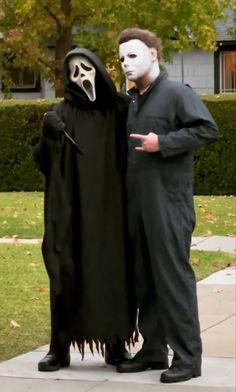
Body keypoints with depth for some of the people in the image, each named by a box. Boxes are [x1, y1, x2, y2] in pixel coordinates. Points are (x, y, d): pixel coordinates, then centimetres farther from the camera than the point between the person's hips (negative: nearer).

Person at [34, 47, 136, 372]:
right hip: (73, 209, -2)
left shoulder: (120, 109, 6)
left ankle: (115, 345, 14)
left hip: (111, 209, 2)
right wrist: (48, 135, -24)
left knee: (114, 273, 3)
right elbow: (43, 162, -6)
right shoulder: (62, 113, 0)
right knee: (67, 274, -2)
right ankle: (60, 348, 5)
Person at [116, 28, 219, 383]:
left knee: (173, 278, -6)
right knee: (143, 279, 11)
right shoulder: (129, 102, 16)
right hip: (137, 205, 8)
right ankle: (153, 349, 20)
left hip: (168, 204, -8)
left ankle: (187, 356, -1)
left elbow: (208, 129, -14)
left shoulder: (177, 93, -7)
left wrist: (163, 143, -18)